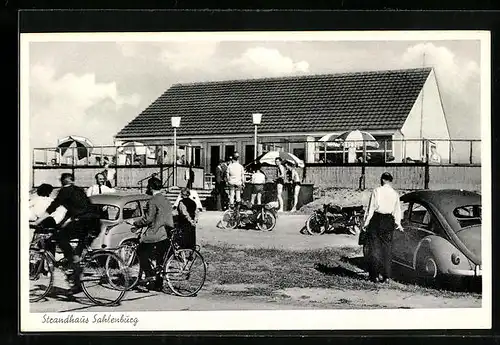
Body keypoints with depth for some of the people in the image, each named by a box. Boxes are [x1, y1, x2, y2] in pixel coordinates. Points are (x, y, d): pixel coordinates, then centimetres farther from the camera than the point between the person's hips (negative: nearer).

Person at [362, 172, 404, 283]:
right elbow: (397, 211, 9)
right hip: (389, 221, 3)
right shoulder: (395, 194, 5)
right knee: (387, 249, 9)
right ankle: (385, 275, 10)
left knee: (375, 248, 3)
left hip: (376, 220, -3)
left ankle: (375, 275, 1)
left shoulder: (377, 191, -6)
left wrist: (366, 222, -2)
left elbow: (371, 208, -7)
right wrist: (398, 224, 22)